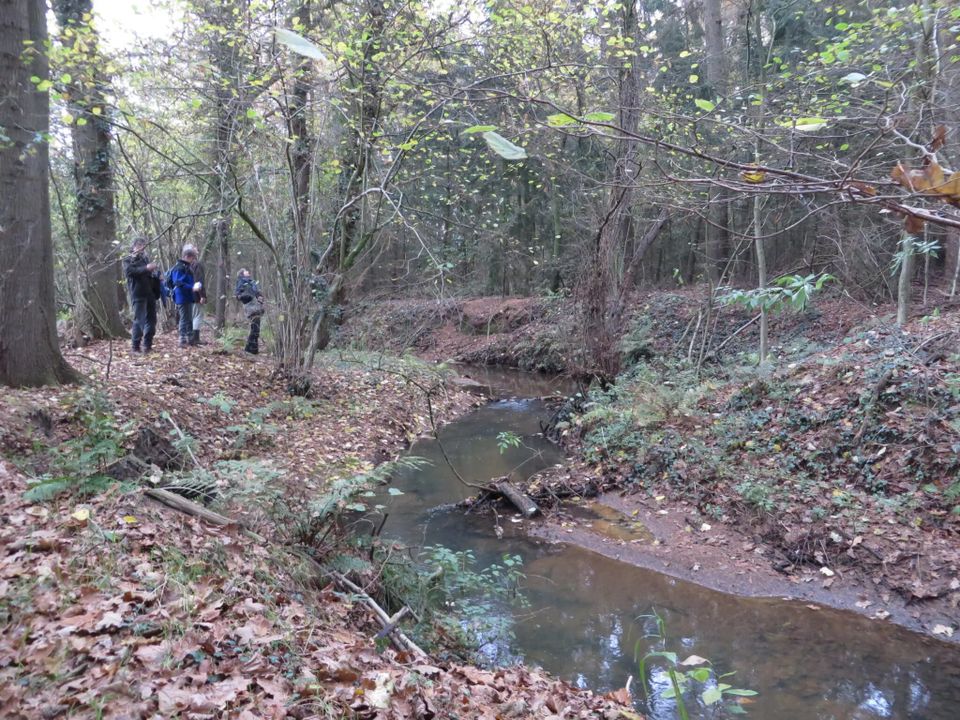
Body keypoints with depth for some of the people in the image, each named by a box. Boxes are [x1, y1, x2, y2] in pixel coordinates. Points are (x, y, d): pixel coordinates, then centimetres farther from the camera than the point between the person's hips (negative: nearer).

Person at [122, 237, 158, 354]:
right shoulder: (128, 260, 4)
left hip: (150, 293, 6)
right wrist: (145, 268, -29)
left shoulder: (145, 259, 21)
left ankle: (147, 344, 15)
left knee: (151, 319, 6)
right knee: (139, 320, -9)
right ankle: (135, 346, -3)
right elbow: (129, 271, -18)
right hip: (138, 295, -6)